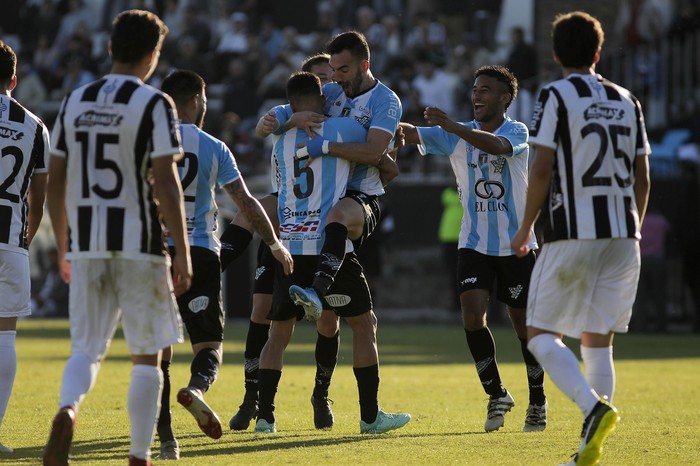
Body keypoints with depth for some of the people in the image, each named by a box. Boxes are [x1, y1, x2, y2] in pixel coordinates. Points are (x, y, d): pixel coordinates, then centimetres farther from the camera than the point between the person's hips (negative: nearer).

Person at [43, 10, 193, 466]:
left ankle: (67, 409, -21)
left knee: (87, 346, 11)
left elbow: (55, 180, 11)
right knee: (147, 354, 8)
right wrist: (183, 253, -9)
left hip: (86, 245, 4)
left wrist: (63, 248, 21)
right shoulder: (154, 104, -7)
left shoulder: (75, 102, 9)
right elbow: (165, 181, -13)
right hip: (139, 245, -4)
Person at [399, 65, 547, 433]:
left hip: (516, 244, -3)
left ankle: (537, 401, 21)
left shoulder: (518, 132, -8)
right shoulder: (458, 136, 4)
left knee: (524, 322, 3)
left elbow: (498, 147, -32)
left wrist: (453, 127, -44)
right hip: (474, 244, 3)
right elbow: (412, 134, -9)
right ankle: (496, 395, 0)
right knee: (472, 312, -16)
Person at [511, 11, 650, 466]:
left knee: (542, 333, 4)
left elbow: (542, 169, -10)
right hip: (622, 234, 5)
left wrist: (526, 228, 0)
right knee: (598, 340, 10)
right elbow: (642, 177, 12)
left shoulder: (556, 96, -4)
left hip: (572, 233, -5)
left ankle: (594, 407, -21)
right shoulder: (627, 101, 12)